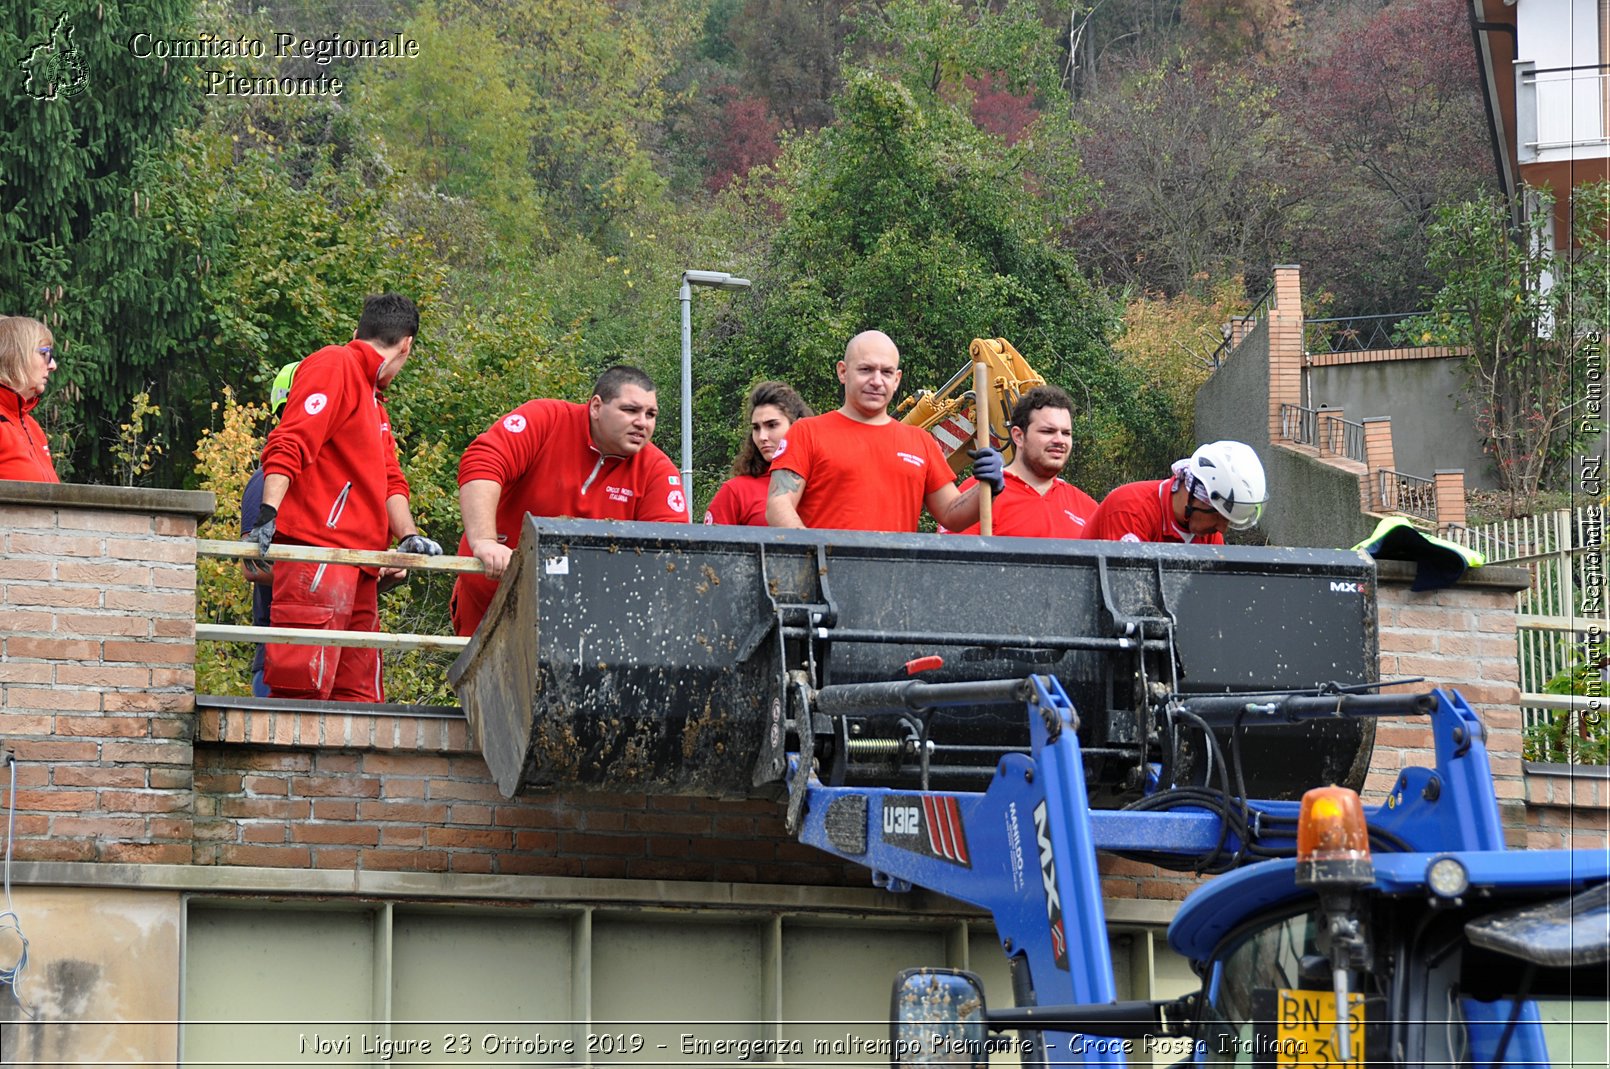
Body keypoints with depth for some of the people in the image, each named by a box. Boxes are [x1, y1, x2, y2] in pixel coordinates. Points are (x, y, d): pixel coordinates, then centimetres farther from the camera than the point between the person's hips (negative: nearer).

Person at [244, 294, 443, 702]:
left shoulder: (374, 400, 29)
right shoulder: (334, 365, -3)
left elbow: (389, 480, 22)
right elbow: (288, 445, -15)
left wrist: (408, 536, 5)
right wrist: (268, 515, -27)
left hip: (357, 567, 10)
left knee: (359, 695, 8)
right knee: (306, 683, -16)